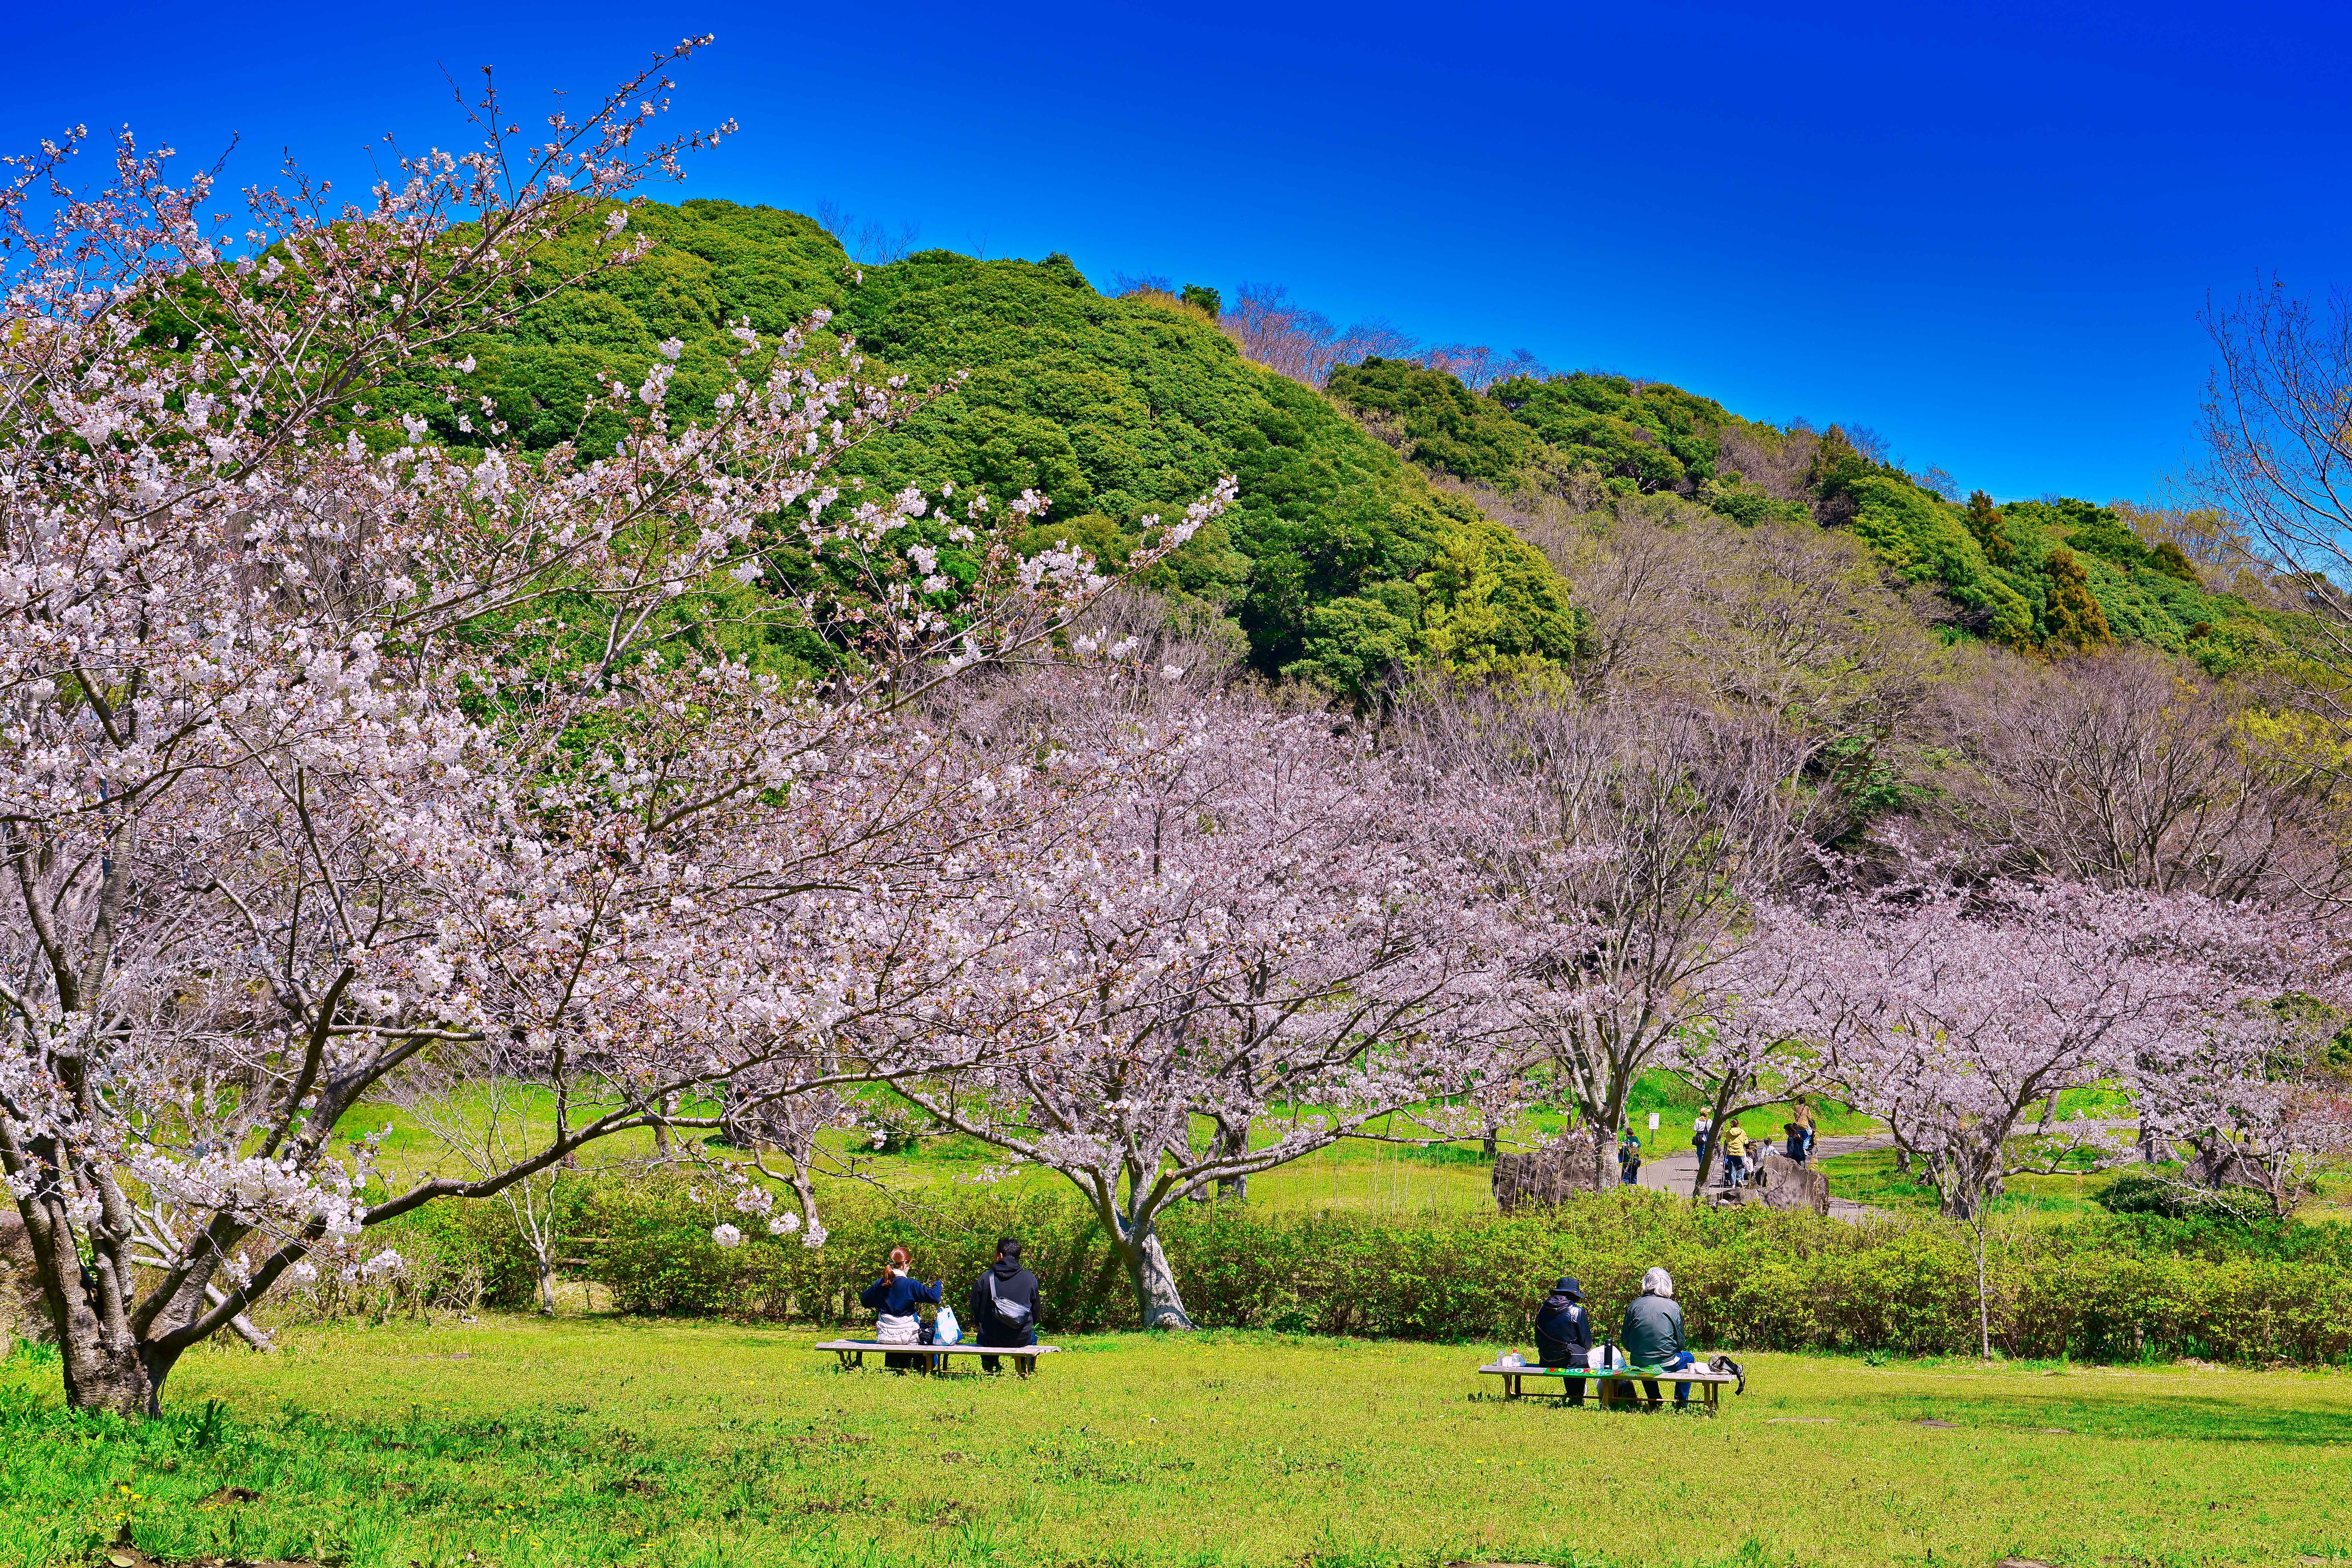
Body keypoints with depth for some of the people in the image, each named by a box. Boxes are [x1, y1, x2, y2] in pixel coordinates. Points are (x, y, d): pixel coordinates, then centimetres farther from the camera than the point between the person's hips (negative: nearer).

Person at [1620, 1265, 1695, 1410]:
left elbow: (1625, 1342, 2)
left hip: (1638, 1365, 2)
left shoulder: (1634, 1306, -3)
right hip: (1666, 1365, -2)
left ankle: (1654, 1404, 42)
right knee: (1688, 1358, 30)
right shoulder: (1673, 1307, -7)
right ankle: (1681, 1405, 30)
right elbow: (1680, 1342, 0)